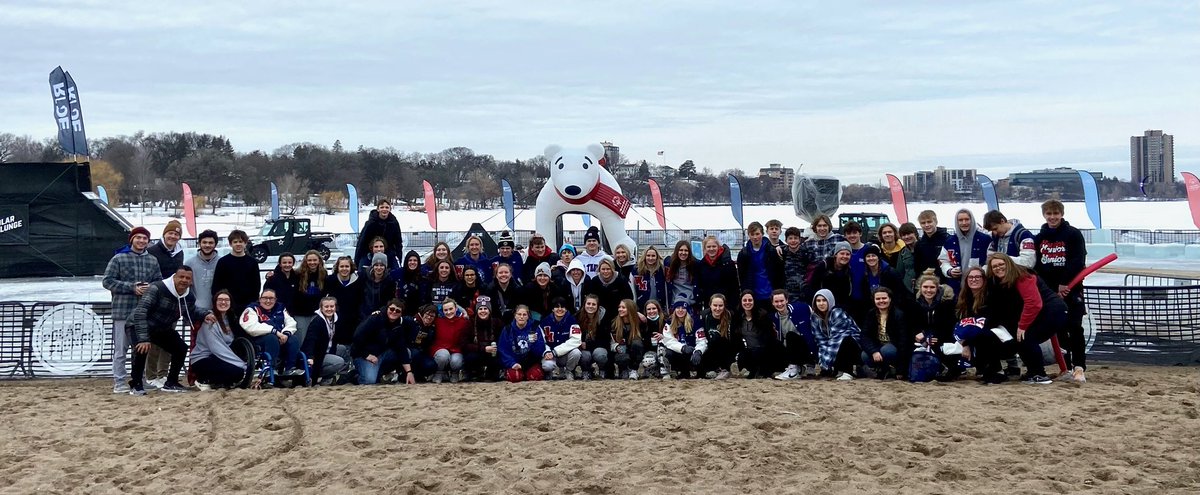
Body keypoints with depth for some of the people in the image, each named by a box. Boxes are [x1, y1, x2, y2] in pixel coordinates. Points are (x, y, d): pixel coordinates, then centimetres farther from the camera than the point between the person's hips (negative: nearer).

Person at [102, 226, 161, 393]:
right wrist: (132, 287, -14)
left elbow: (159, 282, 14)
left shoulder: (152, 261, 10)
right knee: (121, 349, 0)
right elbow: (107, 281, -6)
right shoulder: (119, 259, -2)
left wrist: (149, 287, -9)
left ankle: (139, 380, 20)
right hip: (123, 310, -4)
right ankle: (119, 383, 5)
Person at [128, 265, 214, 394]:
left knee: (181, 348, -3)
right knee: (142, 349, -31)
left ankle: (171, 383, 13)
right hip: (140, 326, -7)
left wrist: (205, 316, -14)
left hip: (163, 329, 7)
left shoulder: (189, 298, -10)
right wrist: (143, 339, -43)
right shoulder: (157, 289, -32)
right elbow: (140, 312, -37)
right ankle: (136, 385, -14)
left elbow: (190, 316, 8)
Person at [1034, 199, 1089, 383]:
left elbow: (1078, 262, -12)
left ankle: (1079, 368, -14)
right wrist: (1053, 289, -7)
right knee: (1059, 330, 5)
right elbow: (1036, 267, 3)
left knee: (1075, 328, -12)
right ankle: (1066, 368, 11)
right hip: (1049, 291, 4)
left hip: (1071, 289, -4)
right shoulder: (1038, 238, 9)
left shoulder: (1073, 234, -3)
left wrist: (1064, 284, -16)